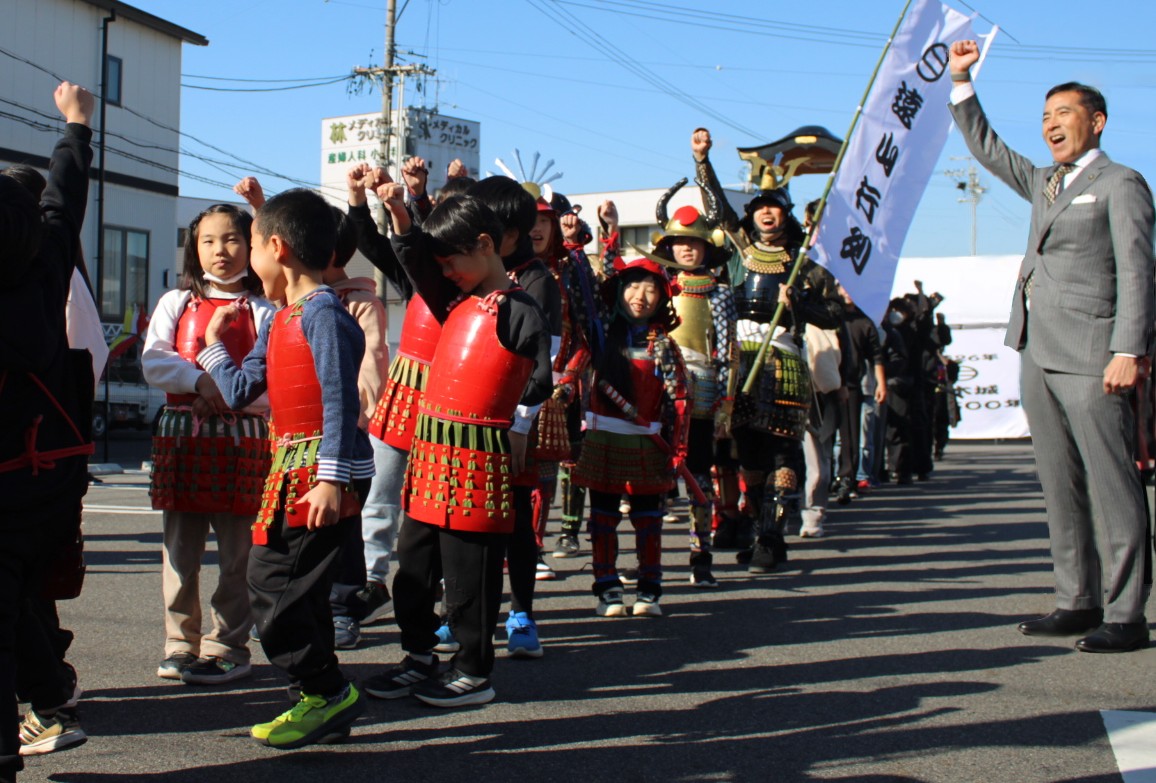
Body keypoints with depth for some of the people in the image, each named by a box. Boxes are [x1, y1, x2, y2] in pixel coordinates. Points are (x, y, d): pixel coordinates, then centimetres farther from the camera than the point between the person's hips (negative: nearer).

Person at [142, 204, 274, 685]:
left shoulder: (263, 309, 5)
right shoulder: (176, 303, 13)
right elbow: (153, 361, 1)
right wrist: (201, 379, -14)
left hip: (243, 436, -2)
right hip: (182, 434, 3)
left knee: (238, 551, -1)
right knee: (180, 549, 5)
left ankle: (227, 646, 8)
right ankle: (181, 644, 15)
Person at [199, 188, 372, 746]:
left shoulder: (323, 314, -14)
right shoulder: (279, 320, 15)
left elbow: (340, 401, -21)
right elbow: (240, 392, 17)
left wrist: (330, 479, -26)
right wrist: (213, 343, 29)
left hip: (320, 473, -10)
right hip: (292, 469, 10)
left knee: (272, 580, -11)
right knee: (298, 586, 14)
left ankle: (328, 693, -1)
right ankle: (324, 701, 23)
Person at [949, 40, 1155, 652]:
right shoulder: (1044, 184, 21)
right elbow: (986, 149, 32)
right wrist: (961, 82, 26)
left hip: (1090, 357, -8)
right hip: (1038, 355, 8)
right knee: (1060, 488, 9)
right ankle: (1078, 602, 15)